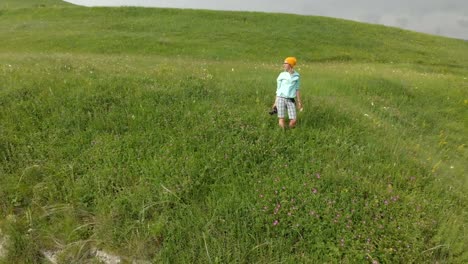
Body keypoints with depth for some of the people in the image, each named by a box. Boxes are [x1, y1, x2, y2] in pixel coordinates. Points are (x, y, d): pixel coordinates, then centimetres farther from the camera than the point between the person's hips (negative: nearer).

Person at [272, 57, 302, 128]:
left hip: (291, 100, 2)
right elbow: (278, 89, 5)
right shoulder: (281, 75, 1)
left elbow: (297, 89, 11)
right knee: (281, 120, -7)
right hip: (281, 99, -1)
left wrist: (299, 102, 8)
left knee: (294, 120, -6)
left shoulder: (296, 76, 6)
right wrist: (275, 102, 5)